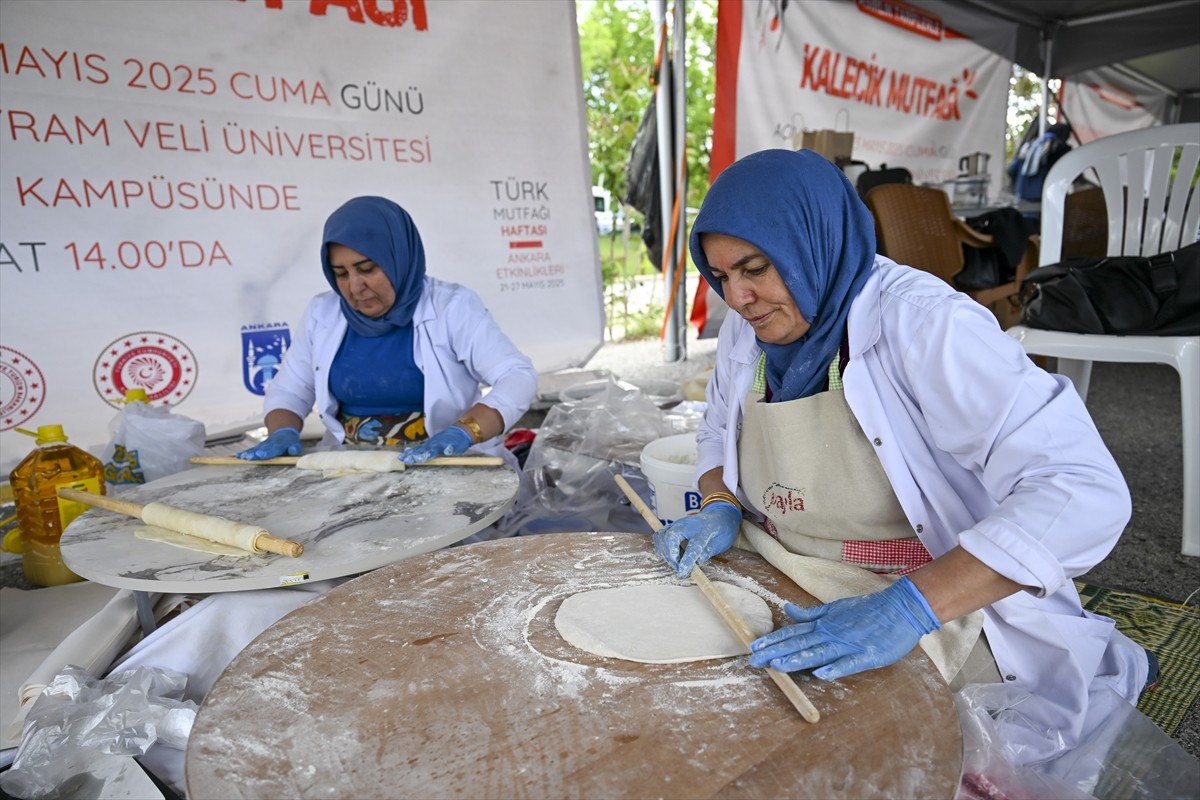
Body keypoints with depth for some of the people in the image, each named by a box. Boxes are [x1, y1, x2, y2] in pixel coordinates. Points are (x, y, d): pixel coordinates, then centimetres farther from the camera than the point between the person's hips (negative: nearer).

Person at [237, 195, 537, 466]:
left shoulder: (450, 306, -8)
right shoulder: (322, 313, 5)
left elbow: (518, 377, -14)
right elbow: (287, 390, 14)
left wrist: (462, 433, -30)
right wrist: (282, 432, -8)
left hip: (446, 467, -3)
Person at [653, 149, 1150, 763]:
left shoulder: (922, 322, -21)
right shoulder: (746, 327, -1)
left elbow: (1084, 492, -28)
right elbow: (718, 435, 16)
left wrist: (910, 607, -37)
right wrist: (720, 508, -6)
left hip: (937, 606, -5)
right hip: (785, 606, 6)